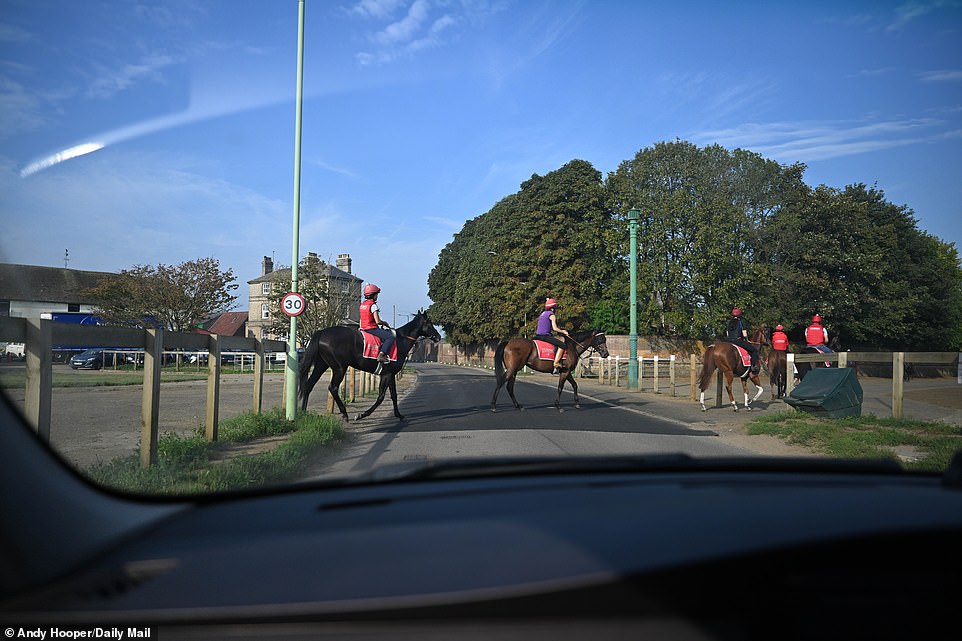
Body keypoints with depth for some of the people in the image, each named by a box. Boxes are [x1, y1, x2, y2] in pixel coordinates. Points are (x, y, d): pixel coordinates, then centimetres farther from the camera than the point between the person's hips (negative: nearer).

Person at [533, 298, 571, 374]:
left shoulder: (543, 313, 20)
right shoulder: (551, 315, -7)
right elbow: (555, 328, -15)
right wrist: (563, 332, 0)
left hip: (538, 335, 10)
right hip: (545, 336, -10)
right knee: (562, 345, -13)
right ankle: (556, 365, -21)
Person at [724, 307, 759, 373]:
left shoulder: (729, 322, 13)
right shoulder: (741, 322, -3)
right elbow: (744, 332, -3)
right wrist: (747, 340, 11)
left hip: (729, 341, 6)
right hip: (738, 340, -6)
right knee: (754, 349, 4)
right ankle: (754, 366, -4)